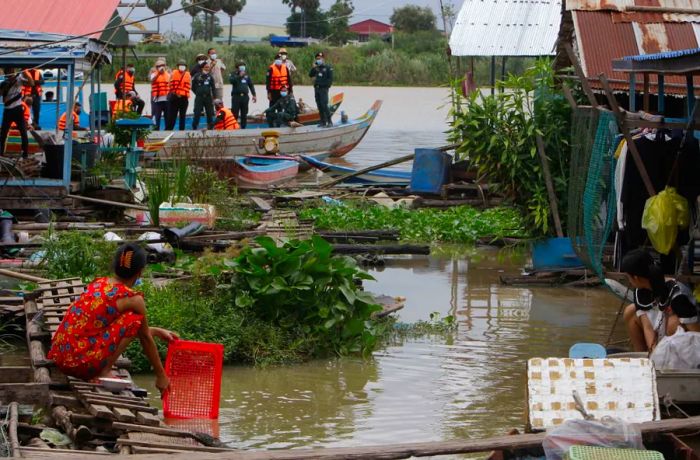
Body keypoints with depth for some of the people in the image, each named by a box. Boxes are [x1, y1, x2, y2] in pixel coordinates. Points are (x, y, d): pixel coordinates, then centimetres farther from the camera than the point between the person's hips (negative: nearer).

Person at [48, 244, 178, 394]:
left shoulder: (98, 283, 15)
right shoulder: (134, 299, -6)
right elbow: (146, 338, 8)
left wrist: (156, 331, 37)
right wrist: (161, 375, 22)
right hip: (80, 361, -8)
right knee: (134, 319, 0)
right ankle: (104, 372, -3)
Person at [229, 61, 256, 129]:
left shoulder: (246, 75, 14)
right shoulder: (234, 74, 2)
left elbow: (251, 85, 18)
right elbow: (231, 80, -20)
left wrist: (254, 95, 12)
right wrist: (240, 76, -23)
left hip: (245, 96, 4)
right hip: (236, 96, -4)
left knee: (244, 114, 7)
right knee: (235, 113, -7)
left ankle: (243, 127, 13)